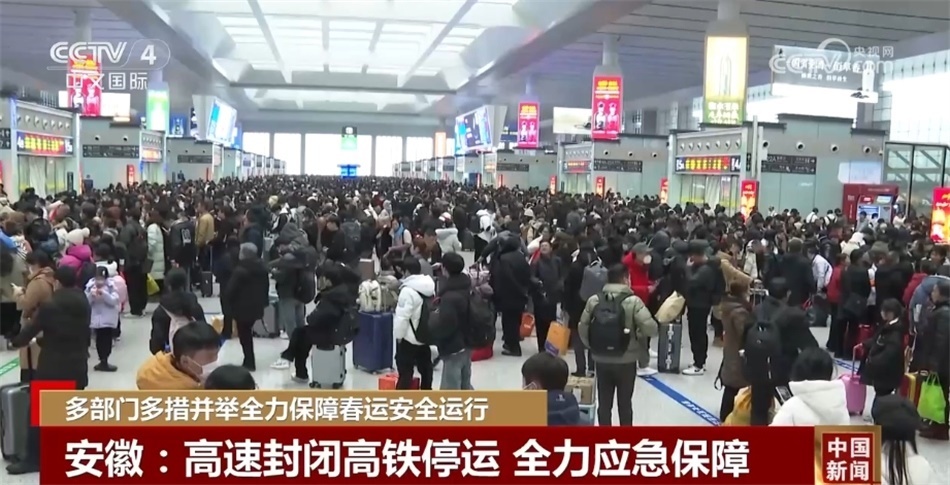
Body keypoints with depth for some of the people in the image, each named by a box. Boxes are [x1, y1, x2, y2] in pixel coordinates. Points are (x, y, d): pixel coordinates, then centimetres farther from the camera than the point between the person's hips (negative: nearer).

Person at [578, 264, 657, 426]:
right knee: (624, 404, 10)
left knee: (604, 404, 11)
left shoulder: (594, 300, 0)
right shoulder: (633, 301, -12)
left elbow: (582, 328, 1)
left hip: (601, 361, 3)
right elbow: (651, 328, -18)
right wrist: (637, 334, 2)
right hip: (626, 362, -3)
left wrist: (593, 347, 10)